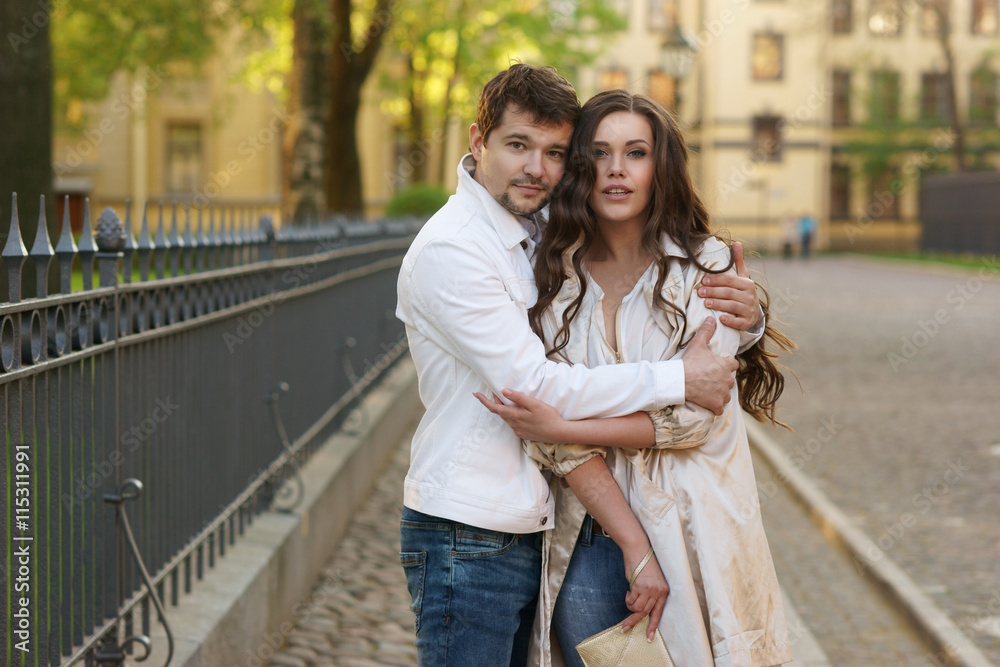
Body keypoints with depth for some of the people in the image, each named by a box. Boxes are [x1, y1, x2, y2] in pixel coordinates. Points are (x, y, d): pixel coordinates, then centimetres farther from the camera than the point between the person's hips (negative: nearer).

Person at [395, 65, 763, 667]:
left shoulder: (549, 237, 11)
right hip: (468, 541, -8)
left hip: (532, 534, 8)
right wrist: (677, 381, -17)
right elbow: (532, 386, -20)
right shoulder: (448, 249, -14)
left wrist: (743, 316, -5)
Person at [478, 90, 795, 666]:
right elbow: (554, 411, -4)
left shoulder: (706, 268, -2)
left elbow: (697, 414, -10)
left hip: (688, 536, -1)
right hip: (584, 545, 2)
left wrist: (565, 429, -18)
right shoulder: (557, 276, 4)